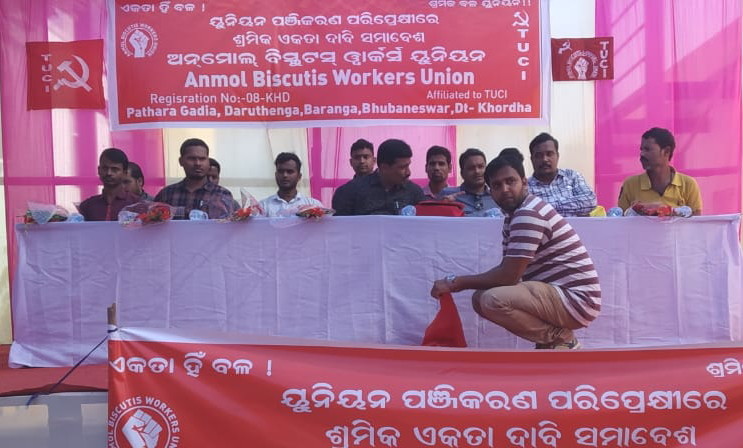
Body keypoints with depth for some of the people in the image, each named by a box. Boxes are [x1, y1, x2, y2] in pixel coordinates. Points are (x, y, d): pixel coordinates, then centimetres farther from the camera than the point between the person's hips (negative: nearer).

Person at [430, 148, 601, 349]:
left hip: (576, 298, -10)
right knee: (480, 298, 7)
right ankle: (552, 338, 8)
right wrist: (459, 282, -2)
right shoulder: (514, 215, 13)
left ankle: (560, 340, -7)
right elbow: (506, 270, 12)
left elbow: (508, 276, -22)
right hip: (557, 293, 10)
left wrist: (457, 282, -12)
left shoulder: (529, 214, -20)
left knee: (493, 300, -27)